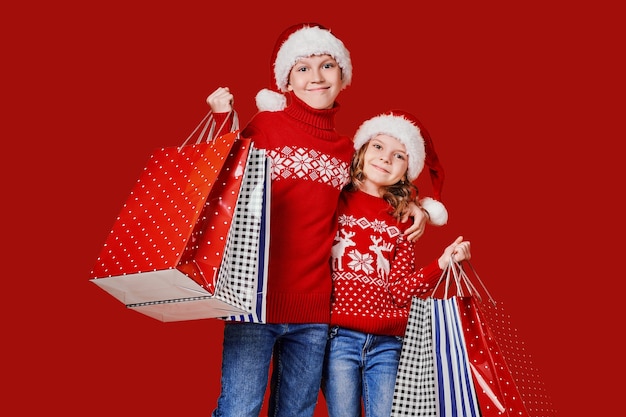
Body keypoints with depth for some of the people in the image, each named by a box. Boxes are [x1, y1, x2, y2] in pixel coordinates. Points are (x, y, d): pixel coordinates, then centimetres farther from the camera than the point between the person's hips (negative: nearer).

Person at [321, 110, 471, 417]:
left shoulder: (402, 222, 11)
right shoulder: (332, 202, 4)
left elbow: (399, 290, 2)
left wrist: (442, 264, -10)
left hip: (387, 343, 3)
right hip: (338, 336, -3)